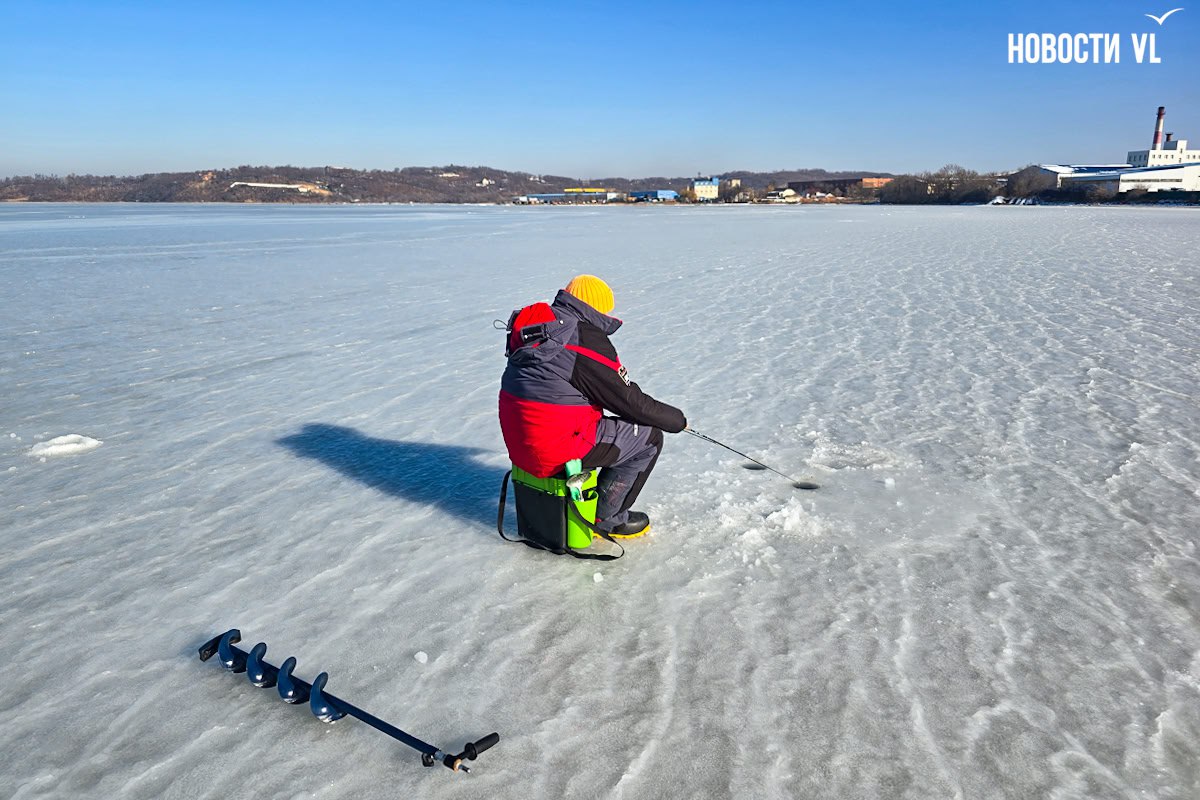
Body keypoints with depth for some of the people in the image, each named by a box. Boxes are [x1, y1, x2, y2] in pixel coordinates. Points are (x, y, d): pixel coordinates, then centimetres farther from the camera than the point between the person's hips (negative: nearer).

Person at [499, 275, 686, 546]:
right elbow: (632, 403, -10)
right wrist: (678, 419, 6)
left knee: (611, 425, 28)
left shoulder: (534, 327, 9)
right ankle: (605, 518, 11)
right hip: (557, 450, -9)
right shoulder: (589, 341, -17)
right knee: (649, 437, 4)